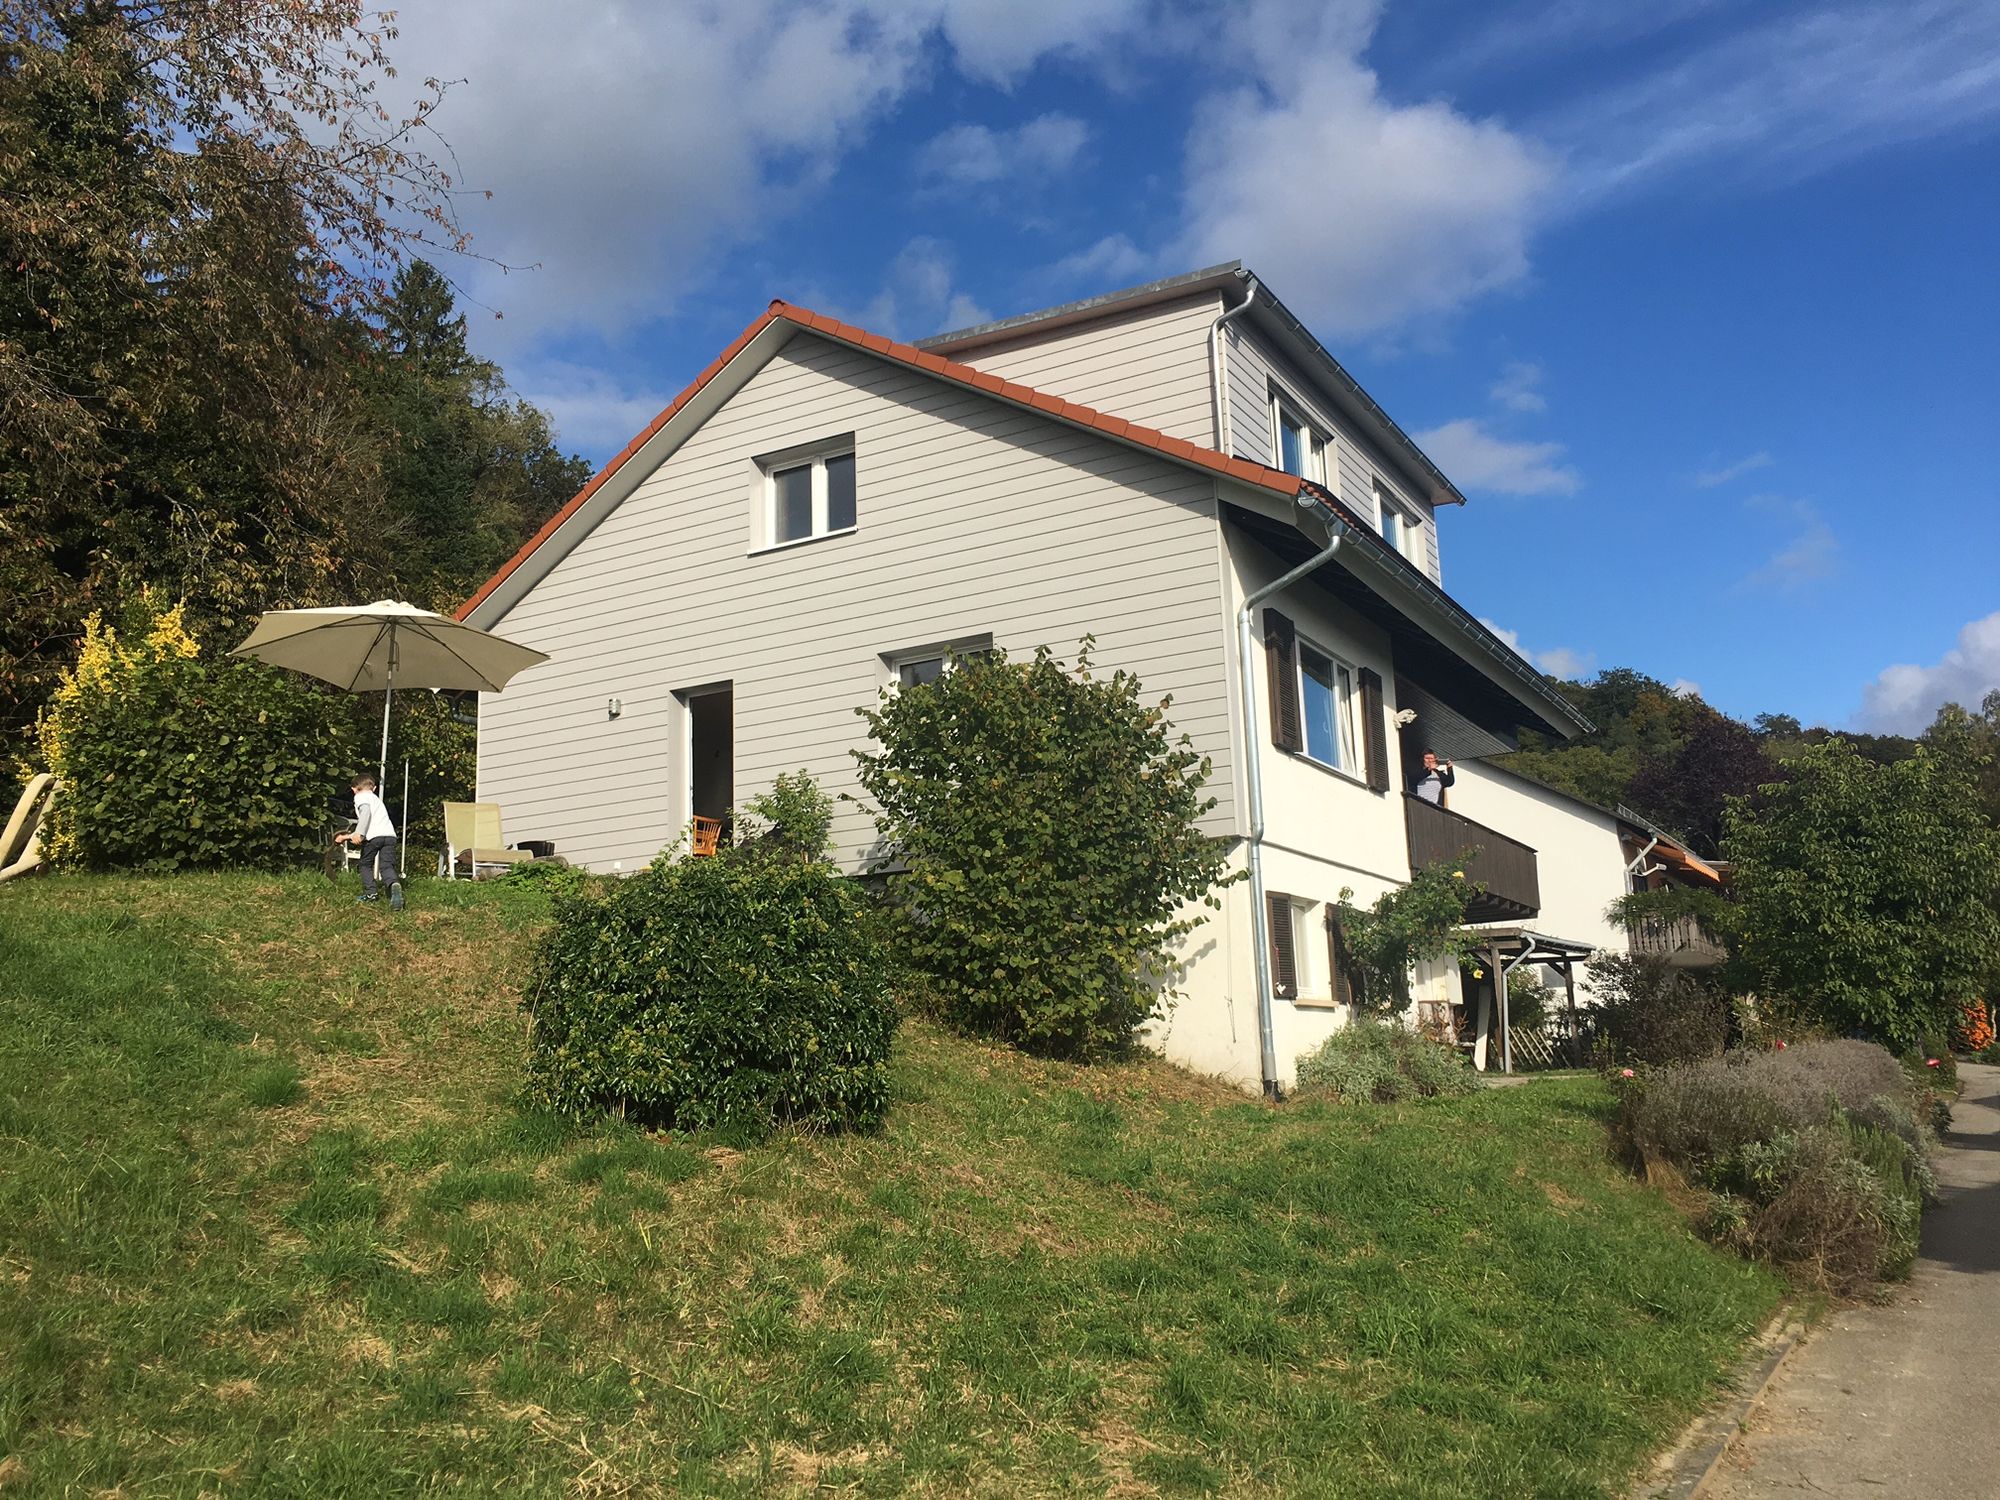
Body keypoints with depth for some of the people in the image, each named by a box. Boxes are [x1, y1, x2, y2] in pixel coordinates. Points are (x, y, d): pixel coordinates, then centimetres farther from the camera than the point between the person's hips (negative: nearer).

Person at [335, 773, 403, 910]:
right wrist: (348, 836, 45)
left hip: (374, 835, -5)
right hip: (390, 834, 5)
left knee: (366, 864, 17)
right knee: (387, 866, -3)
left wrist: (359, 833, -19)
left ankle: (369, 892, 14)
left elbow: (365, 811, -12)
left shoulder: (360, 797, 11)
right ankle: (394, 885, -32)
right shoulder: (376, 798, 36)